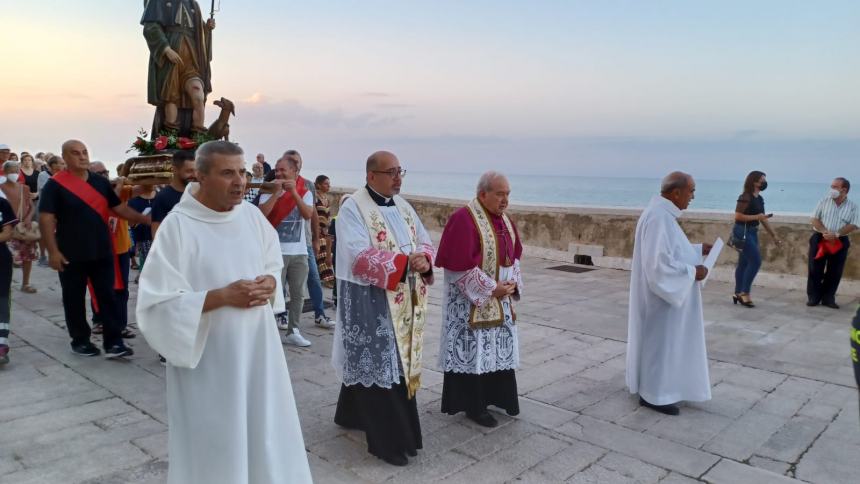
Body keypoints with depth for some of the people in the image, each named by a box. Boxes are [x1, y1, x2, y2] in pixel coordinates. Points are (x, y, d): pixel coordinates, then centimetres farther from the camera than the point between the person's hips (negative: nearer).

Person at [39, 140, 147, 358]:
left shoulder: (101, 182, 8)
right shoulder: (55, 184, -7)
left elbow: (119, 208, 12)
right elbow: (46, 219, -11)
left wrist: (146, 219, 1)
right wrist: (53, 251, -17)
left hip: (102, 252, 4)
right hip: (71, 255, -3)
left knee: (108, 296, 2)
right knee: (74, 299, 8)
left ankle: (113, 343, 5)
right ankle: (80, 341, 23)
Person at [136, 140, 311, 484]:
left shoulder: (251, 214, 1)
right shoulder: (177, 226, -16)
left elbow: (273, 264, 15)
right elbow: (159, 302, -17)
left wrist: (270, 282, -8)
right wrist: (223, 296, -24)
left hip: (258, 348, 5)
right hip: (209, 360, -5)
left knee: (265, 431, 16)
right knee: (214, 443, 9)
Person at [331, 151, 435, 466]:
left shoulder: (403, 206, 11)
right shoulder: (353, 208, -12)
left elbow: (425, 242, 10)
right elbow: (360, 258, -22)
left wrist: (425, 260, -14)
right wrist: (405, 262, -29)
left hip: (405, 302, 8)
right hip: (370, 302, -8)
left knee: (400, 364, 16)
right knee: (379, 367, -1)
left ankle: (353, 414, 36)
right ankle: (388, 439, 13)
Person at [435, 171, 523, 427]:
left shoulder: (504, 221, 8)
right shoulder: (464, 219, -18)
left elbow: (513, 255, 15)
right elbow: (460, 264, -22)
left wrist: (512, 282, -2)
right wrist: (491, 288, -20)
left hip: (500, 300, 8)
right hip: (472, 300, -8)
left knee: (497, 348, 15)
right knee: (473, 350, 2)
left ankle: (495, 396, 29)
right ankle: (473, 405, 15)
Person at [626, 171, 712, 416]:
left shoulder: (662, 213, 8)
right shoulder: (659, 217, -25)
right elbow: (659, 263, -29)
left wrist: (698, 250, 12)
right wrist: (692, 272, -20)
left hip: (664, 291, 11)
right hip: (662, 294, -11)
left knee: (665, 341, 20)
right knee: (660, 341, 1)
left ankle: (656, 387, 33)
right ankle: (654, 394, 15)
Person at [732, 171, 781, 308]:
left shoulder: (759, 199, 12)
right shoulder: (745, 197, -14)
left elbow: (763, 219, 17)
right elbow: (737, 216, -19)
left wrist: (774, 235, 17)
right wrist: (756, 217, -17)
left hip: (752, 232, 9)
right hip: (743, 232, -9)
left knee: (744, 263, 11)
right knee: (756, 261, -10)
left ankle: (738, 293, 17)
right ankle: (744, 293, -1)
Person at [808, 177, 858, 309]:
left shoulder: (853, 206, 1)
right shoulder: (824, 201, 4)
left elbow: (853, 225, -7)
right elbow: (815, 219, -1)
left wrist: (836, 234, -20)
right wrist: (825, 232, -17)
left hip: (840, 242, 0)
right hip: (819, 239, 0)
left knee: (835, 272, 4)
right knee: (815, 270, 0)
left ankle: (828, 298, 15)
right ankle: (813, 297, 9)